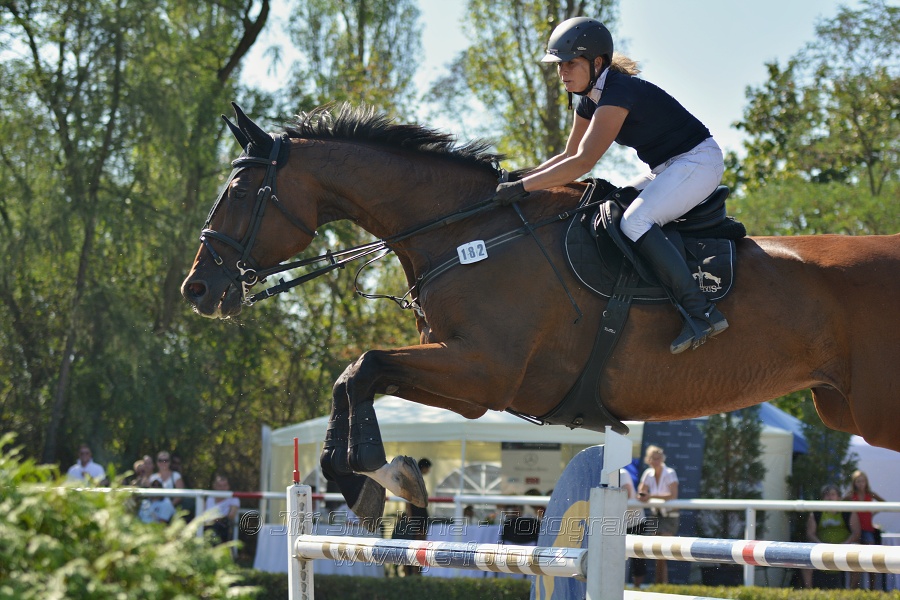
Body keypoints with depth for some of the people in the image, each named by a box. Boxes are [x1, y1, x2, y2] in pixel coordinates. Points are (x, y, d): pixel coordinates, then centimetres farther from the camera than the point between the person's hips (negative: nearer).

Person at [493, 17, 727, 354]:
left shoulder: (619, 92, -25)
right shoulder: (590, 102, 6)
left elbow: (583, 163, -30)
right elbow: (570, 156, 15)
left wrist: (523, 187, -29)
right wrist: (518, 177, 2)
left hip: (699, 161, -10)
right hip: (666, 169, 10)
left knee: (634, 222, -26)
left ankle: (701, 313, -28)